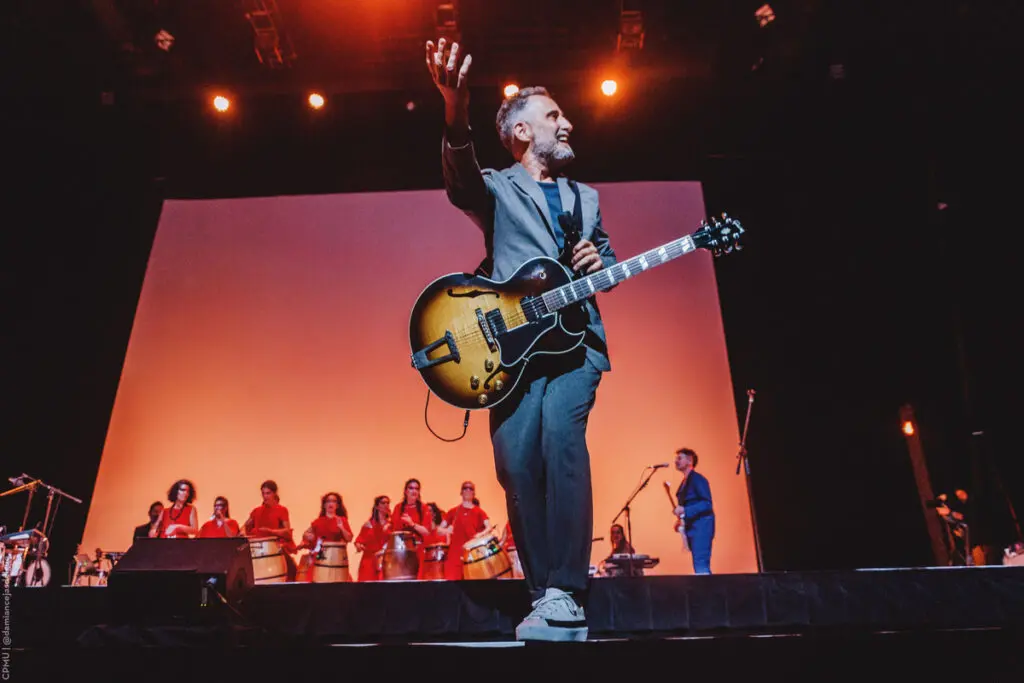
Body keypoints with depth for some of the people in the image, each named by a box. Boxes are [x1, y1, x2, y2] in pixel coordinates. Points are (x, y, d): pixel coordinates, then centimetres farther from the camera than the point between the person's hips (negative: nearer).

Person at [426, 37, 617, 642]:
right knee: (517, 464, -11)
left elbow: (608, 258, 30)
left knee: (561, 435, -24)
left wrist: (600, 264, 3)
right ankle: (544, 595, 3)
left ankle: (567, 594, -18)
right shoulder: (496, 189, 12)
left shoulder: (585, 196, 25)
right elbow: (462, 177, -12)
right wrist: (456, 114, -33)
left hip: (576, 336, 2)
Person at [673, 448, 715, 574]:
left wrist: (684, 510, -24)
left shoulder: (698, 479, -10)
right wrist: (681, 520, 6)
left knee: (701, 568, -13)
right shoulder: (685, 482, 17)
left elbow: (707, 503, -18)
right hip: (691, 528, 9)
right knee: (701, 567, 9)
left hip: (701, 527, -9)